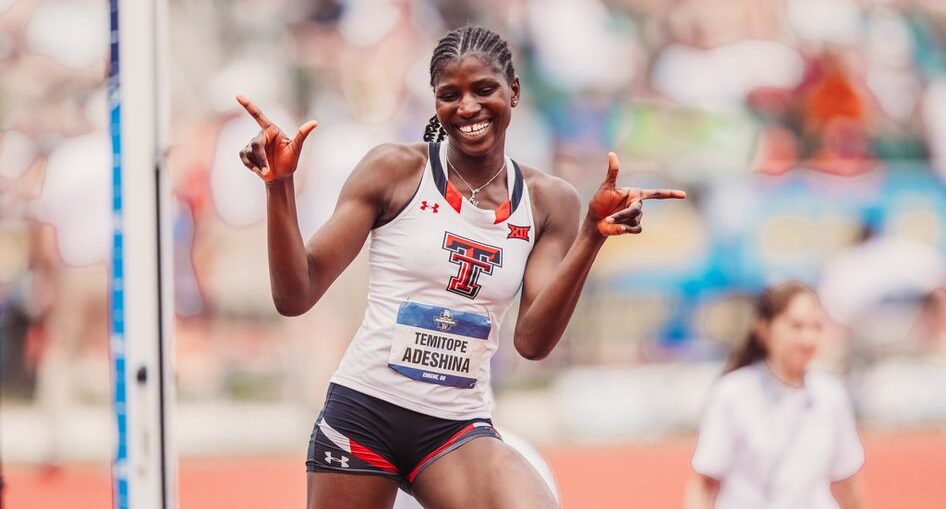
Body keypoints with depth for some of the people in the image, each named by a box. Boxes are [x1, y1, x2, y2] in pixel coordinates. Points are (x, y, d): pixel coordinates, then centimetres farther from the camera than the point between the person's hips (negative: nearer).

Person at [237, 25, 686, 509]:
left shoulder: (548, 201, 5)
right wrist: (280, 185, -18)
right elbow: (295, 297, -4)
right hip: (362, 412, -1)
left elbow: (533, 340, -5)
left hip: (459, 430, 1)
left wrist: (592, 235, -16)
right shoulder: (395, 170, -2)